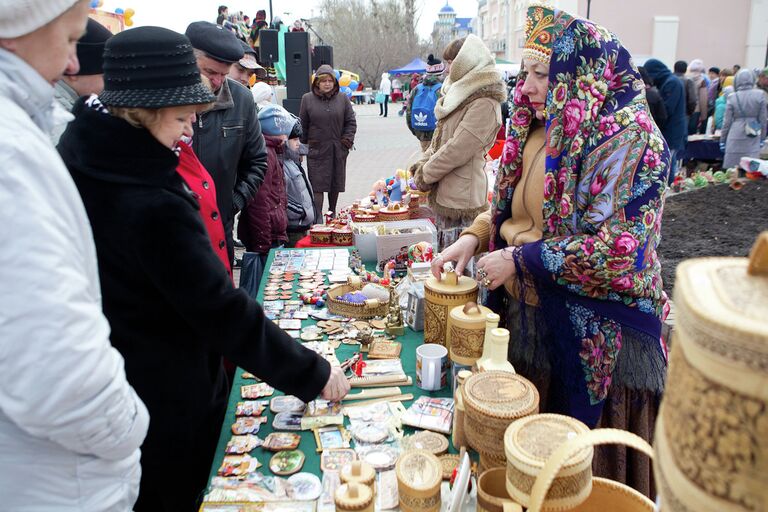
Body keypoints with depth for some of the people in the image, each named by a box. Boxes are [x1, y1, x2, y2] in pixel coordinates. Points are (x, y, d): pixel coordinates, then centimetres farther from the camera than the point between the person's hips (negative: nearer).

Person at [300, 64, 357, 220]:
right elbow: (302, 125, 5)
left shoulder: (342, 99, 5)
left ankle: (332, 213, 29)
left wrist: (347, 139, -2)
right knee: (317, 184, -5)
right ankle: (317, 217, -1)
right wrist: (303, 145, 2)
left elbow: (351, 122, 9)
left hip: (338, 150, 2)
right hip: (316, 149, -2)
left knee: (336, 183, 11)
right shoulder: (307, 99, 2)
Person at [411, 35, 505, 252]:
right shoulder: (461, 95, 15)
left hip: (462, 203, -9)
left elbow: (457, 150, -20)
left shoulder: (484, 104, -16)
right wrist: (422, 165, 4)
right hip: (444, 197, 9)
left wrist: (425, 175, -9)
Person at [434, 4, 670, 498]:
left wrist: (520, 259, -21)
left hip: (592, 333, -7)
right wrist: (474, 237, -4)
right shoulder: (543, 127, 6)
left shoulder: (628, 137, -18)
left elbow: (620, 248, -24)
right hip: (527, 313, 7)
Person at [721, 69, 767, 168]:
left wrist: (722, 139, 9)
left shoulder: (732, 97, -5)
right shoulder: (760, 95, -2)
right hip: (753, 138, 1)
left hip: (736, 136, -1)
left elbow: (727, 121, -1)